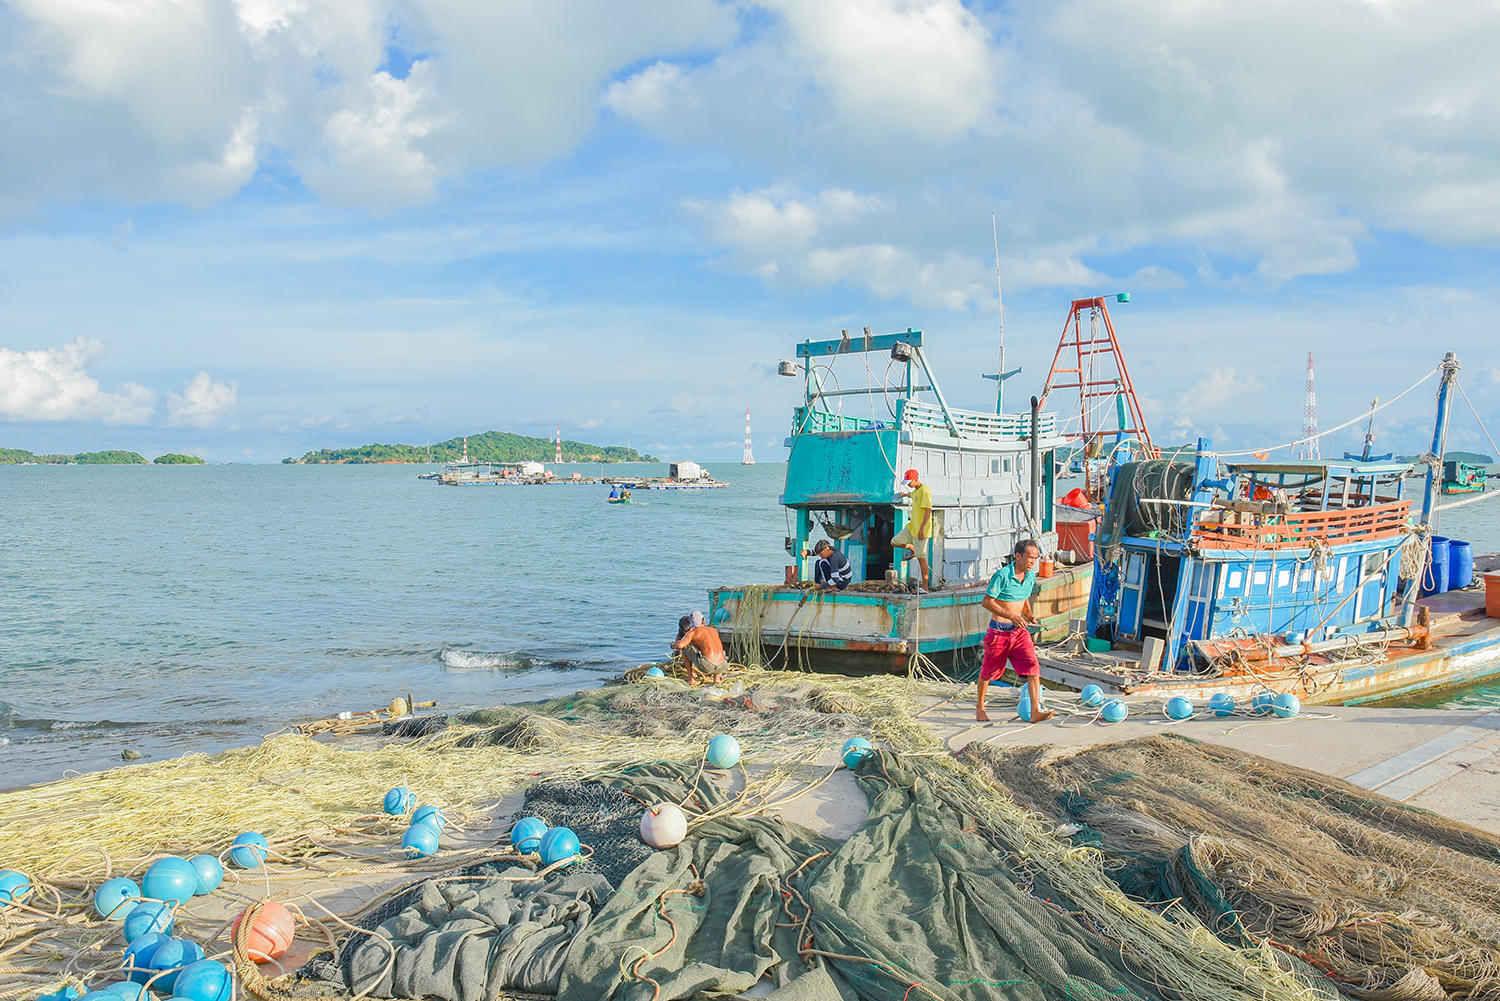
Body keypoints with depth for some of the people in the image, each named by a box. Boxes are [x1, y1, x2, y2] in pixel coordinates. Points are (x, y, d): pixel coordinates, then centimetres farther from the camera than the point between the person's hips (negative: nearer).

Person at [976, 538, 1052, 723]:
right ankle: (980, 707, 33)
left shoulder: (1031, 576, 3)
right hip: (999, 630, -5)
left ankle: (1035, 711, -16)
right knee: (990, 670, 11)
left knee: (1032, 666, -13)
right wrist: (1011, 615, -24)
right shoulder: (1002, 575, -18)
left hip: (1019, 631, 5)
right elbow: (987, 601, -17)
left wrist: (1029, 615, 1)